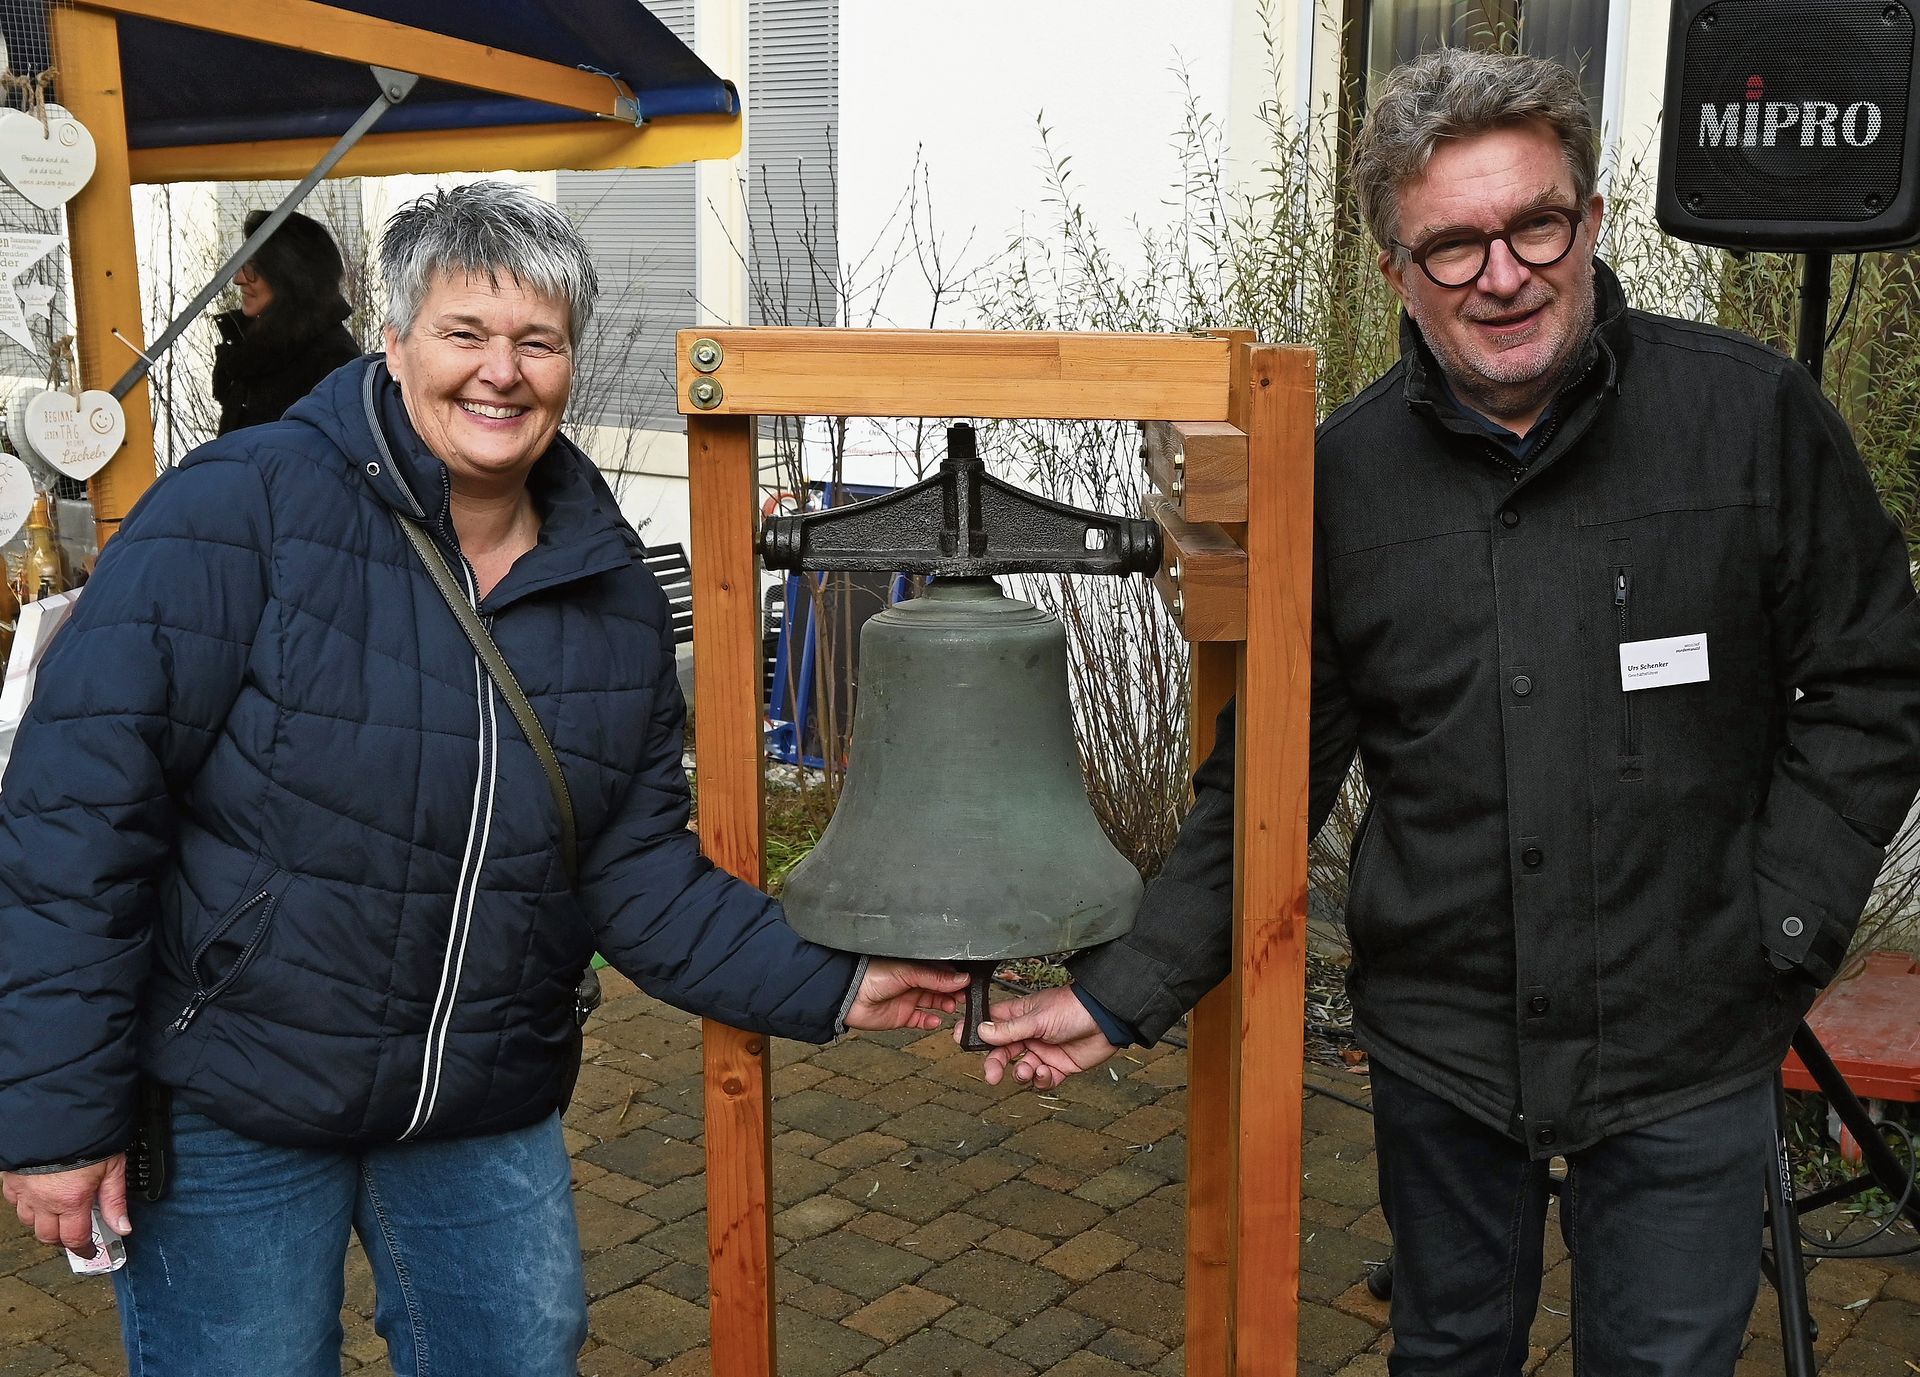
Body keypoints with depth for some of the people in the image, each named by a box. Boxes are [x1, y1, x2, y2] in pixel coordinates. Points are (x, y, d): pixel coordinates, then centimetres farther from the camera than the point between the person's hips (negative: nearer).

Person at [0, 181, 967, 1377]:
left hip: (488, 1116, 5)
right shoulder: (243, 509, -16)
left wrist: (829, 988, -9)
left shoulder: (616, 591, 0)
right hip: (229, 1106, -4)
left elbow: (638, 869, 2)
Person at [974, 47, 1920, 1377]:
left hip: (1688, 1058, -1)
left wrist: (1782, 924, -8)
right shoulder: (1345, 471, -5)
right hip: (1440, 1042, 2)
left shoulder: (1754, 415, -10)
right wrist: (1126, 991, -6)